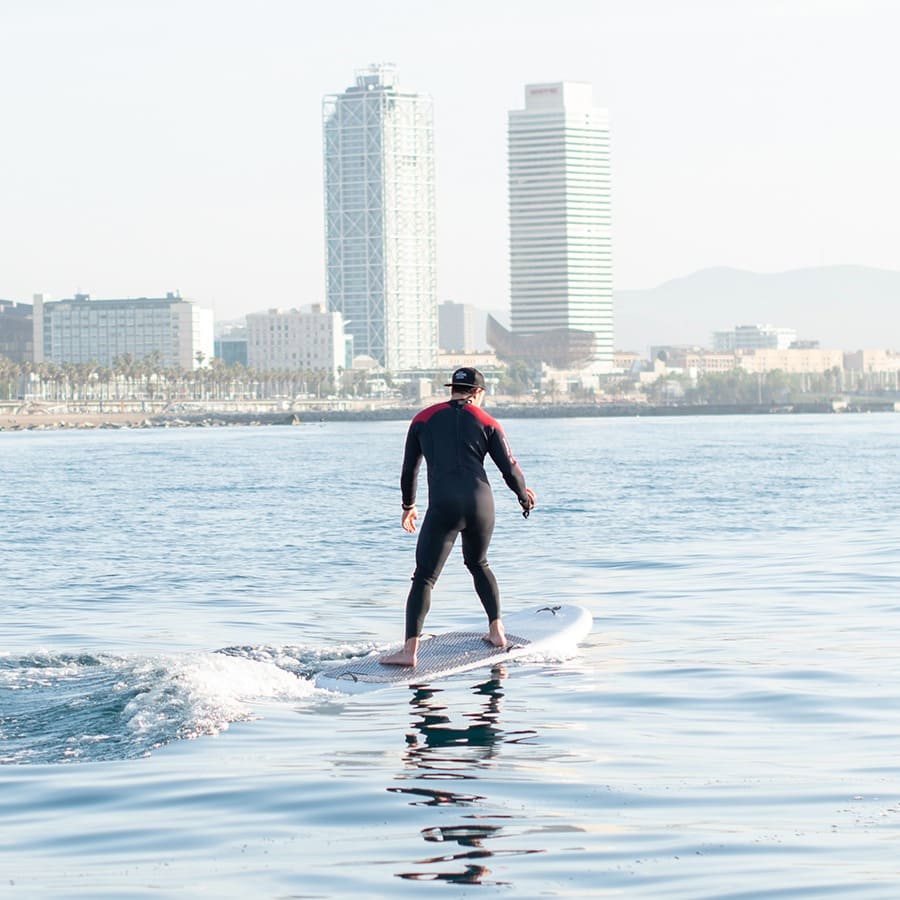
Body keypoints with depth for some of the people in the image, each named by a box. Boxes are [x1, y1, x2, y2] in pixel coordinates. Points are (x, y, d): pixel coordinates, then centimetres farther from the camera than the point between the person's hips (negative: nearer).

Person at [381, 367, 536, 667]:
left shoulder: (424, 419, 13)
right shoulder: (486, 422, 13)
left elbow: (409, 469, 19)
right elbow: (510, 469, 11)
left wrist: (408, 505, 34)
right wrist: (524, 497, 31)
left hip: (443, 507, -2)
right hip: (481, 502, 2)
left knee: (424, 577, -4)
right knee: (478, 564, 28)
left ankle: (410, 649, -18)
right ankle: (497, 630, 26)